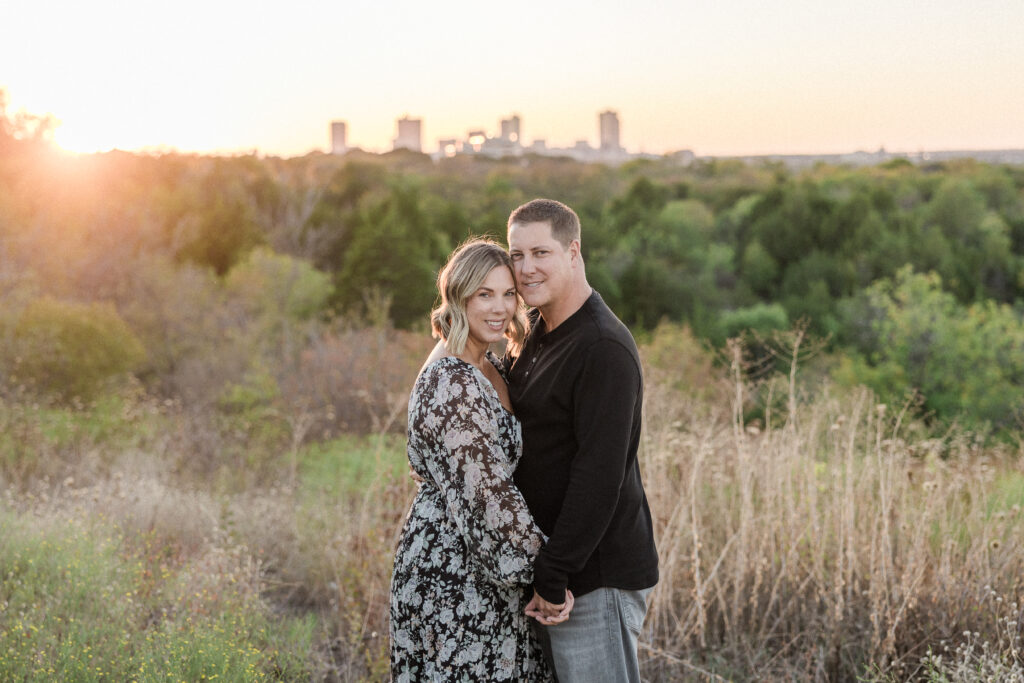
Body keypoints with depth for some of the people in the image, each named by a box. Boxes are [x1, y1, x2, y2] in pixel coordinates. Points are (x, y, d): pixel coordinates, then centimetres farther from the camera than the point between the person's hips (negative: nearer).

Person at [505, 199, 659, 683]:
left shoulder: (603, 348, -18)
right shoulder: (536, 332, 12)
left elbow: (599, 475, -23)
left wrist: (553, 577, -21)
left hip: (598, 578, -9)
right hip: (555, 569, 9)